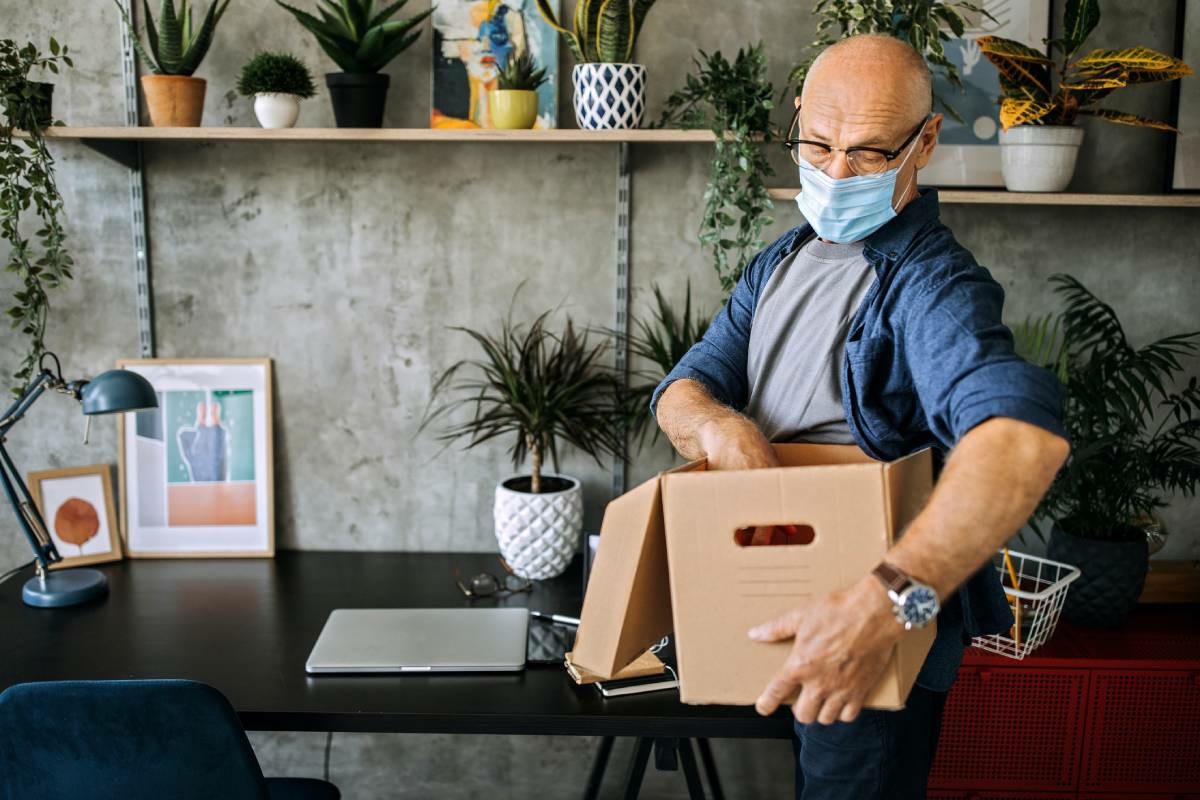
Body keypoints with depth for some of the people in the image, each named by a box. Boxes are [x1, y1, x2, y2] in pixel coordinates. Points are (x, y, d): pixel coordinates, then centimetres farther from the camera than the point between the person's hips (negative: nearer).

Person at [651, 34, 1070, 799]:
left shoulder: (931, 284, -23)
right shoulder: (779, 263, 4)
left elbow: (1025, 431, -42)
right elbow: (684, 387, -1)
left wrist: (887, 602, -53)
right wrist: (723, 428, -26)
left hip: (883, 645, -7)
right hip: (781, 611, 7)